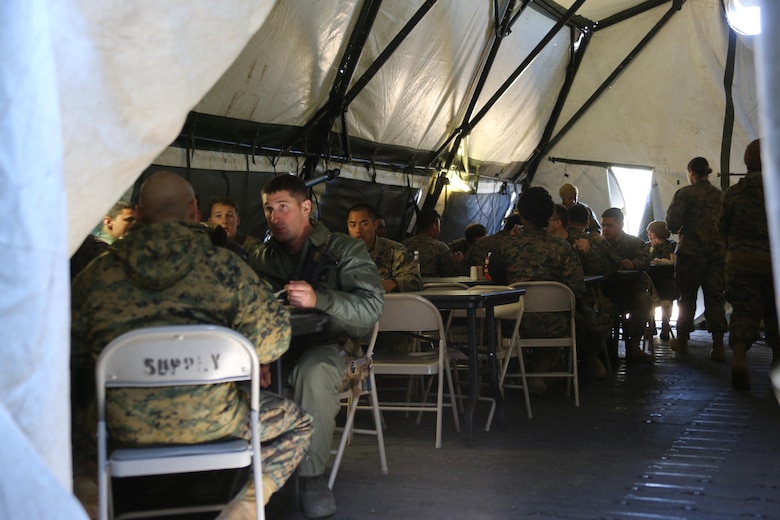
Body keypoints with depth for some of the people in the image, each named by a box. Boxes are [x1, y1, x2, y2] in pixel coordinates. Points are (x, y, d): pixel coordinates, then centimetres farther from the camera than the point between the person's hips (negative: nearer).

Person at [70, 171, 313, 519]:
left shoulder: (97, 274, 1)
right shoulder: (225, 267, -4)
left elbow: (72, 357, 7)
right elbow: (272, 333, -5)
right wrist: (252, 361, 17)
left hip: (124, 426, 3)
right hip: (210, 421, -2)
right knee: (297, 425, 21)